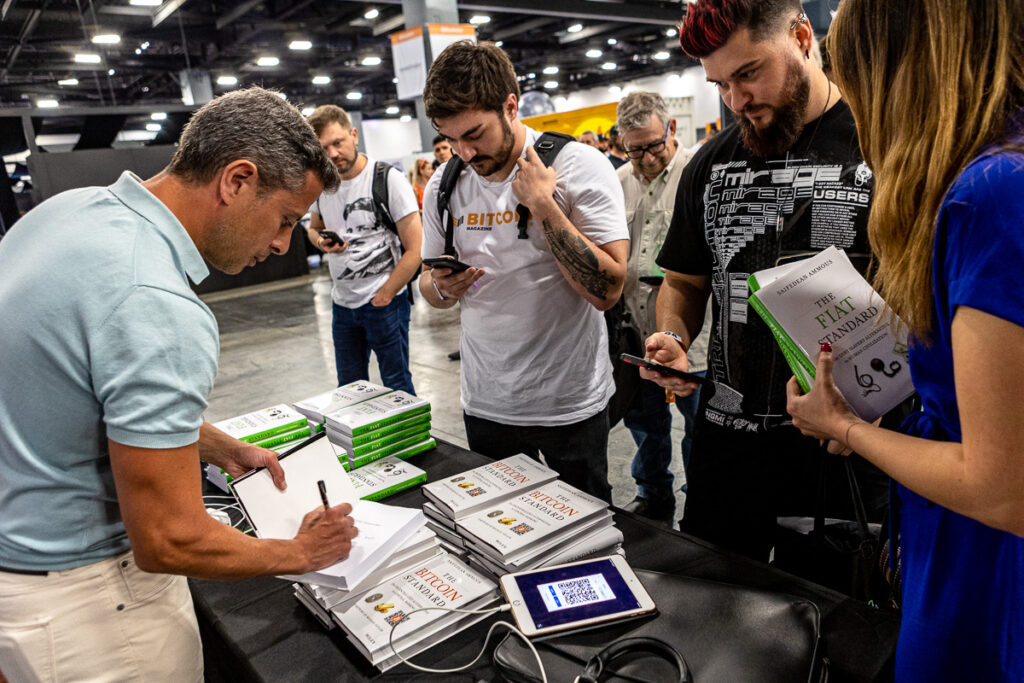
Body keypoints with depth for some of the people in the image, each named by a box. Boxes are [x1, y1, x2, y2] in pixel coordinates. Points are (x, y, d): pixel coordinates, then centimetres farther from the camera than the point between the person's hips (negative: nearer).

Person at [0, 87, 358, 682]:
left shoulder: (71, 207, -3)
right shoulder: (158, 309, -33)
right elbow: (170, 541, -27)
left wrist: (221, 448, 12)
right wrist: (300, 554, -11)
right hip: (80, 598, -8)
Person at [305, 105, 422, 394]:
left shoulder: (388, 179, -13)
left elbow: (415, 249, -15)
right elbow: (314, 226, 23)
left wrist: (383, 296, -13)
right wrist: (321, 241, -3)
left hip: (385, 302, -6)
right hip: (342, 302, 6)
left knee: (396, 383, 6)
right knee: (349, 386, 17)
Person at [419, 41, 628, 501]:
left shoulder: (578, 165, -12)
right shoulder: (444, 185, 2)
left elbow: (607, 290, -19)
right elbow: (429, 288, 12)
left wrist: (542, 203, -22)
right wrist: (443, 286, -12)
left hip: (571, 405, -4)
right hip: (485, 404, 4)